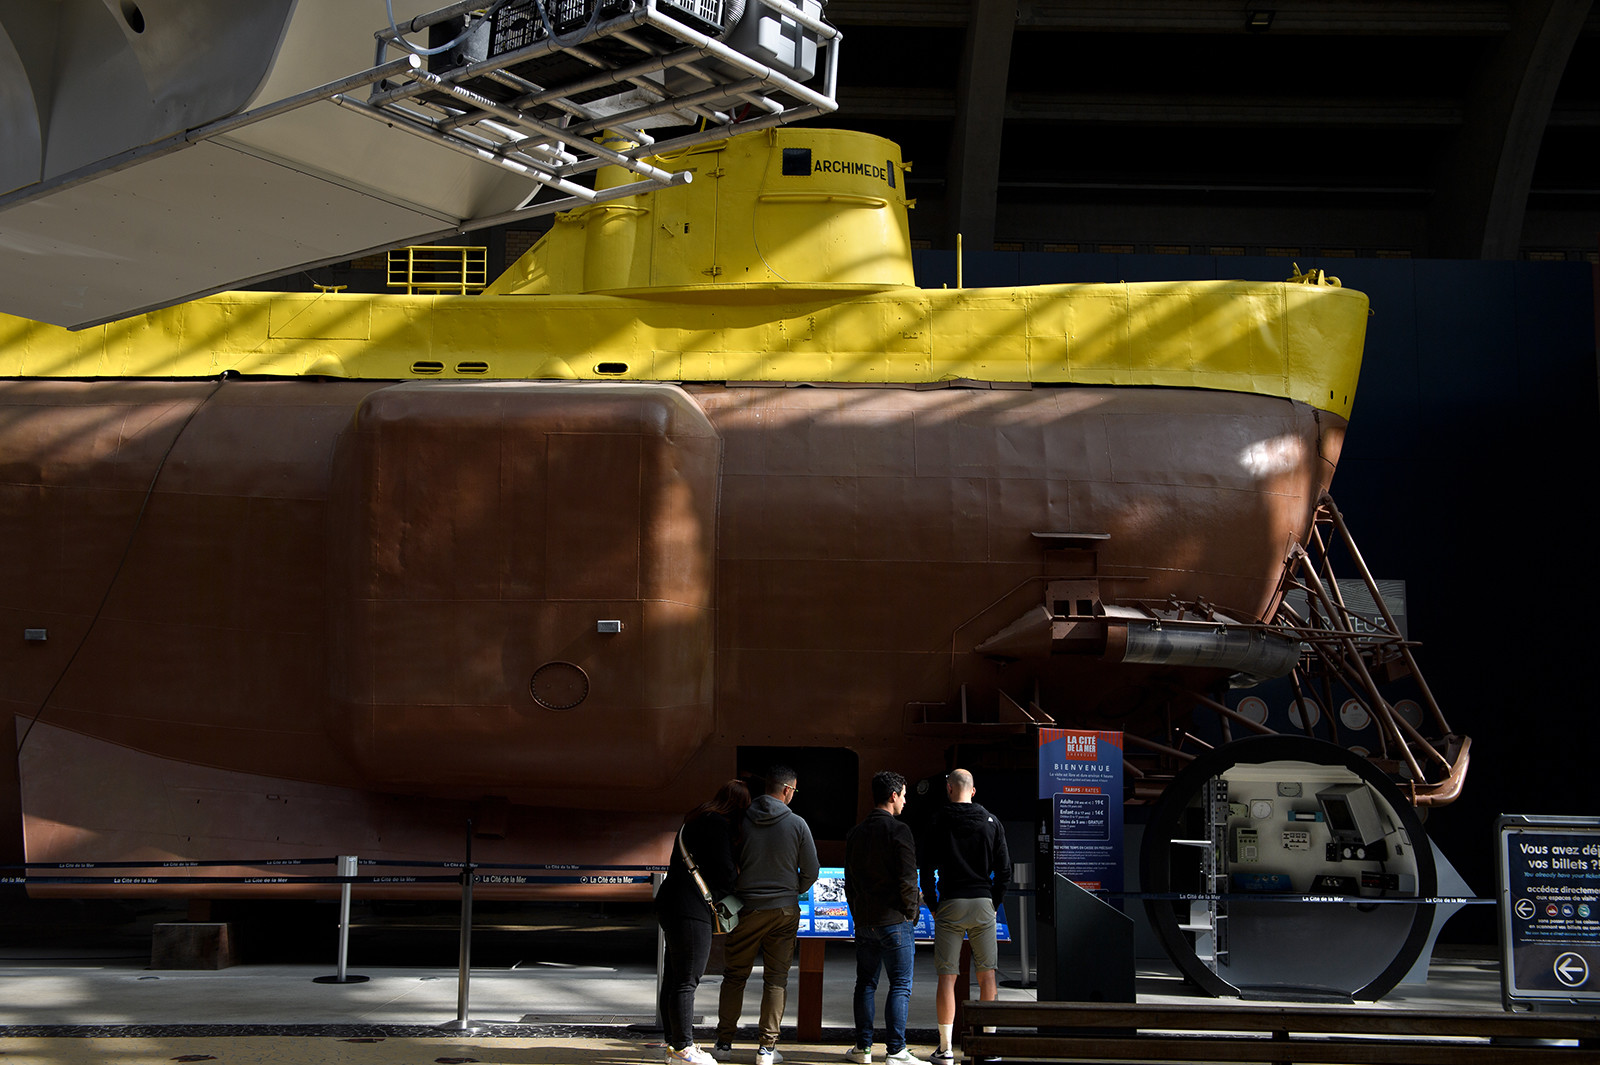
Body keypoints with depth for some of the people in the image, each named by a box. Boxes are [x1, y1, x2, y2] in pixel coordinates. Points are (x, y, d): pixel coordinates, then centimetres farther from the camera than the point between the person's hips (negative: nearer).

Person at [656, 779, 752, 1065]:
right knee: (686, 980, -5)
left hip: (671, 905, 10)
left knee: (673, 977, 14)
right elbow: (724, 873, -15)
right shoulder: (718, 825, -13)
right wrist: (737, 873, 5)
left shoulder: (698, 820, 18)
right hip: (691, 911, -10)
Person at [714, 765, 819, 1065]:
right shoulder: (797, 824, -7)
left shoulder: (742, 820, -4)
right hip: (784, 911, -1)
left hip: (746, 909, 1)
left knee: (734, 976, 12)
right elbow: (811, 871, -2)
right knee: (776, 980, 6)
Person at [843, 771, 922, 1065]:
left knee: (865, 984, 13)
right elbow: (907, 880, -15)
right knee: (900, 986, -1)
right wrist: (911, 913, -2)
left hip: (864, 920, 6)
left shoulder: (855, 833, 11)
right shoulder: (898, 831, -10)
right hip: (895, 920, -6)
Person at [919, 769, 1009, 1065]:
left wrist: (933, 905, 6)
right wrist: (994, 902, 11)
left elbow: (927, 869, -3)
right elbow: (1004, 869, 3)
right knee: (987, 975, 6)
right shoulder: (991, 822, 5)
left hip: (950, 906, -2)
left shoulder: (937, 822, -1)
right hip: (983, 905, 2)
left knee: (947, 977, 1)